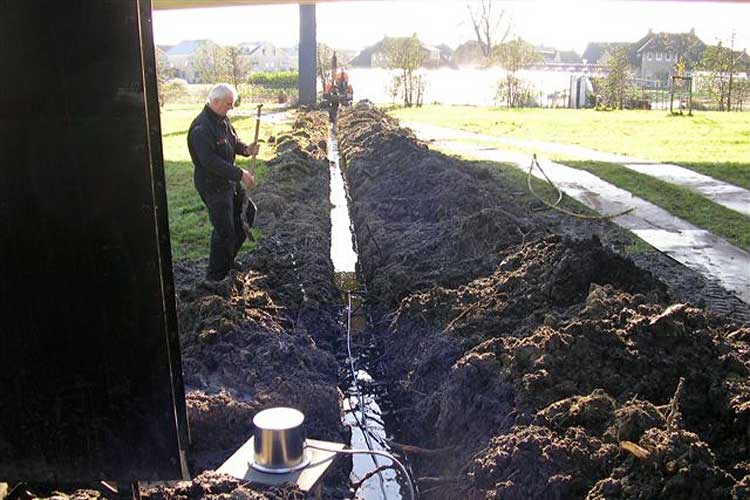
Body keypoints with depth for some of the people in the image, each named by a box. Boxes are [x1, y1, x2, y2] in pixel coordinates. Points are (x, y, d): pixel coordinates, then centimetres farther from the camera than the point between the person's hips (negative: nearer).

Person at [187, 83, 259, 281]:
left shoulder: (222, 119, 5)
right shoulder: (201, 128, -26)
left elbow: (233, 140, 18)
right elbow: (211, 161, -30)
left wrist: (246, 149, -5)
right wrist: (240, 174, -29)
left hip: (229, 180, 10)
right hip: (212, 185, -10)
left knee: (247, 211, 21)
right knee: (224, 231, -4)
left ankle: (228, 259, 34)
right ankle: (216, 276, 14)